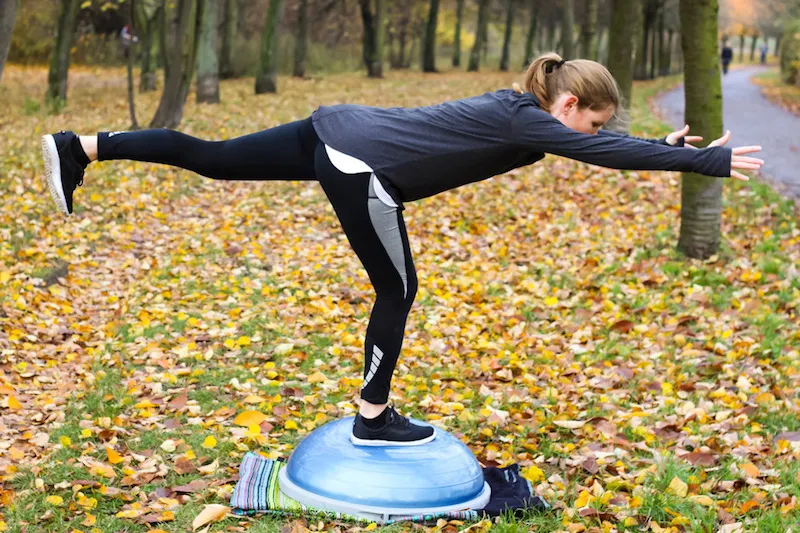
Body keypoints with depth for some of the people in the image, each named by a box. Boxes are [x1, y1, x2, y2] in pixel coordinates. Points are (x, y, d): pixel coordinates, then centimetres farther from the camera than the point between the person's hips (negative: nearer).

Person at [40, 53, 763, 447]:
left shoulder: (517, 106, 14)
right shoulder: (524, 122, -12)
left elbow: (599, 143, 28)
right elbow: (608, 153, -19)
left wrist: (665, 148, 23)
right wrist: (710, 161, -15)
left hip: (335, 132, 9)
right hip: (359, 162, -9)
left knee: (212, 158, 12)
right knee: (397, 292, 5)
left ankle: (82, 147, 14)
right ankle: (373, 419, 17)